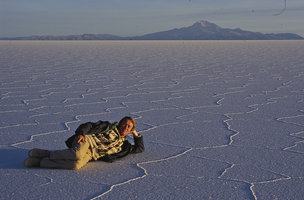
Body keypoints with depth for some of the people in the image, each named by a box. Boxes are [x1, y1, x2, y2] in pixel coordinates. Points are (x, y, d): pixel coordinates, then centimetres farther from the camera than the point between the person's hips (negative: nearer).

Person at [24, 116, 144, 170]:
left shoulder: (123, 145, 26)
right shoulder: (110, 127, 17)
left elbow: (140, 148, 34)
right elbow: (89, 125, 9)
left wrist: (135, 134, 25)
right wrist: (80, 133, -11)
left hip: (90, 155, 2)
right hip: (87, 140, -2)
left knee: (77, 165, -35)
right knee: (77, 155, -41)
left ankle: (41, 162, -23)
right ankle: (47, 154, -18)